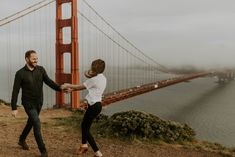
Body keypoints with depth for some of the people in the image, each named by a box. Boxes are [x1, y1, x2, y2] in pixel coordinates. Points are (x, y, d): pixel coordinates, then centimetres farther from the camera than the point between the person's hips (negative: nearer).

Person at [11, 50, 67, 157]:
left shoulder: (41, 70, -3)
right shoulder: (20, 73, -13)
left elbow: (49, 82, -9)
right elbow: (15, 91, -11)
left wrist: (59, 87, -27)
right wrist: (14, 108, -14)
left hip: (39, 102, 5)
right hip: (28, 103, -5)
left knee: (31, 122, 22)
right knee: (37, 125, -11)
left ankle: (22, 140, 48)